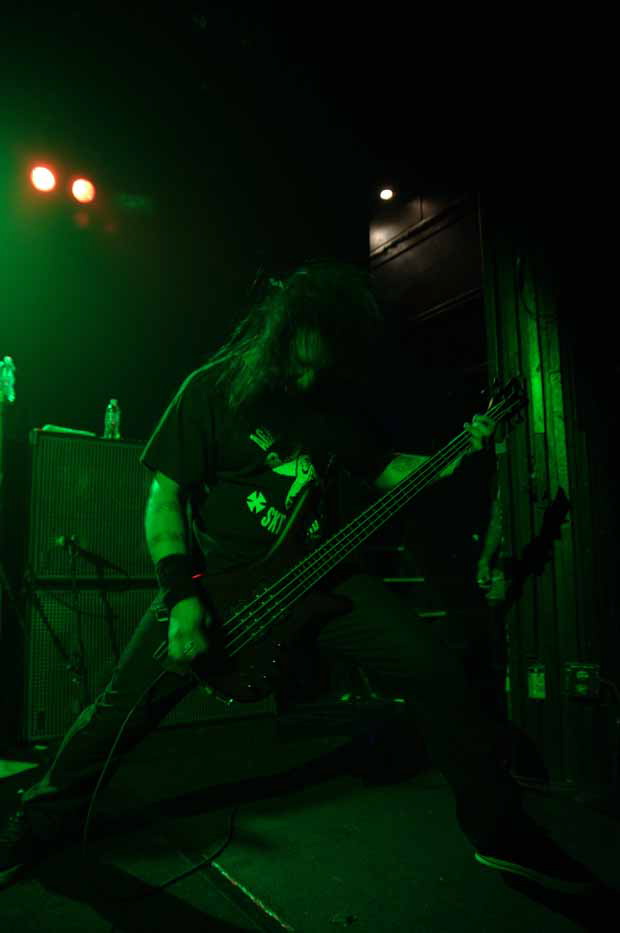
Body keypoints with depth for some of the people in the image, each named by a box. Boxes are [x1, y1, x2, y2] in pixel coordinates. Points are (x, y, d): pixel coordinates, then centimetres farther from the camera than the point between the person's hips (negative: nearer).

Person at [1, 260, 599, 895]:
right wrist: (180, 595, -19)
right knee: (129, 701, -6)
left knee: (434, 670, -9)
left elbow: (380, 467, 16)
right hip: (220, 574, -2)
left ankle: (498, 831, 11)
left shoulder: (336, 398, 5)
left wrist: (454, 457, -1)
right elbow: (164, 494, -8)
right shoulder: (212, 388, -7)